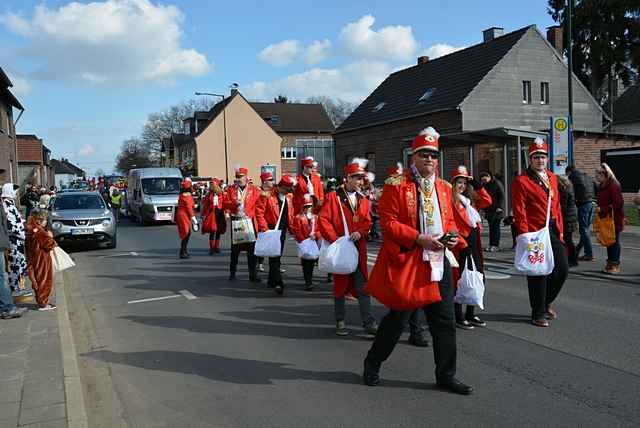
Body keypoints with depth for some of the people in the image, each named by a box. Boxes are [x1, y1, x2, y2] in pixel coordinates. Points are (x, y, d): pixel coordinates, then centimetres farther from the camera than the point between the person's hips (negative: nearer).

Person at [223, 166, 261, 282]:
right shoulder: (231, 189, 8)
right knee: (235, 247, 6)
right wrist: (234, 203, -16)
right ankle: (232, 273, 16)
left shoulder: (254, 189, 3)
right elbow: (225, 203, 2)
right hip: (235, 221, 1)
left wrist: (250, 215, -14)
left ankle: (253, 274, 5)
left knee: (251, 248, 0)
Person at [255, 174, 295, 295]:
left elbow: (290, 215, 16)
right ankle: (278, 283, -13)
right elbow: (259, 212, -15)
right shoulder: (267, 195, -11)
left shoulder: (288, 197, 10)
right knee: (274, 257, -10)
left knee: (277, 256, 14)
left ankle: (271, 281, 27)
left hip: (282, 230, 7)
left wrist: (292, 229, 8)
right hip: (271, 230, -7)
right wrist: (264, 229, -19)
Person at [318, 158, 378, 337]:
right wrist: (335, 239, -16)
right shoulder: (333, 197, -4)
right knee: (340, 285, 9)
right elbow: (323, 220, -9)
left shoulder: (363, 200, 11)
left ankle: (369, 322, 5)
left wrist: (360, 232, -11)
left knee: (362, 287, 2)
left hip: (358, 249, 3)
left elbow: (367, 221, 10)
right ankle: (340, 321, 21)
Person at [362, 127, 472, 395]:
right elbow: (387, 223, -12)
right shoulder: (396, 185, -8)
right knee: (398, 318, 5)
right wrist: (419, 238, -20)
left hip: (438, 262, 6)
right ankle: (372, 364, 28)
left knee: (444, 320, 7)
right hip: (406, 262, -6)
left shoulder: (443, 187, 12)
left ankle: (446, 375, 21)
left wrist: (451, 235, -2)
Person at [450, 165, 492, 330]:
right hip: (461, 245, -8)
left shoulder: (470, 199, 18)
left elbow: (487, 201, 14)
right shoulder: (450, 200, -8)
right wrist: (461, 243, -17)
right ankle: (458, 317, 7)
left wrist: (476, 185, 9)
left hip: (474, 244, 8)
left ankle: (470, 314, 24)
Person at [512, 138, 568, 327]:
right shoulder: (521, 181, -9)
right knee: (538, 274, 0)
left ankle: (545, 302, 32)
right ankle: (538, 314, 14)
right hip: (535, 233, -7)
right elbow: (519, 213, -12)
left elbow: (557, 206, 16)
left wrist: (560, 231, 12)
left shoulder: (552, 178, 13)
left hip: (553, 231, 7)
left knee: (562, 269, 10)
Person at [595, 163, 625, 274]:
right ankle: (610, 263, 20)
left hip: (614, 219, -8)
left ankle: (615, 264, 7)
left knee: (614, 241, 0)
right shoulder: (602, 186, 11)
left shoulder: (614, 185, -15)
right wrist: (599, 208, 4)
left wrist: (602, 209, -20)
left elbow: (617, 203, -20)